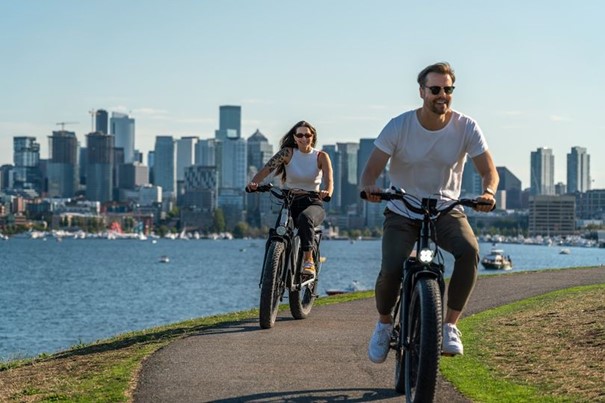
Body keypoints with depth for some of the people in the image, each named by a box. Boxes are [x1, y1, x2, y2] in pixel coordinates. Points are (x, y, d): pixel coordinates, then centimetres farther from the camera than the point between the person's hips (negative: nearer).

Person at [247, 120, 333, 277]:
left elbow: (329, 180, -15)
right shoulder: (288, 153, -1)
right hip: (290, 203, 1)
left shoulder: (321, 156, -1)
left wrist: (327, 192, -40)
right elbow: (267, 168, -15)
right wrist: (254, 182, -36)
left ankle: (308, 259, -36)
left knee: (304, 218, -38)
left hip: (313, 203, -1)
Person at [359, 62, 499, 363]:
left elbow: (488, 170, -8)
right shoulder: (399, 126, -11)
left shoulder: (466, 128, -8)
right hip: (402, 213, -1)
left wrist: (488, 192, -32)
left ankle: (449, 325, -16)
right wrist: (369, 187, -36)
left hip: (446, 211, 1)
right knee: (391, 269, -25)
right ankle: (384, 324, 7)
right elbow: (371, 171, -12)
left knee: (470, 251, -30)